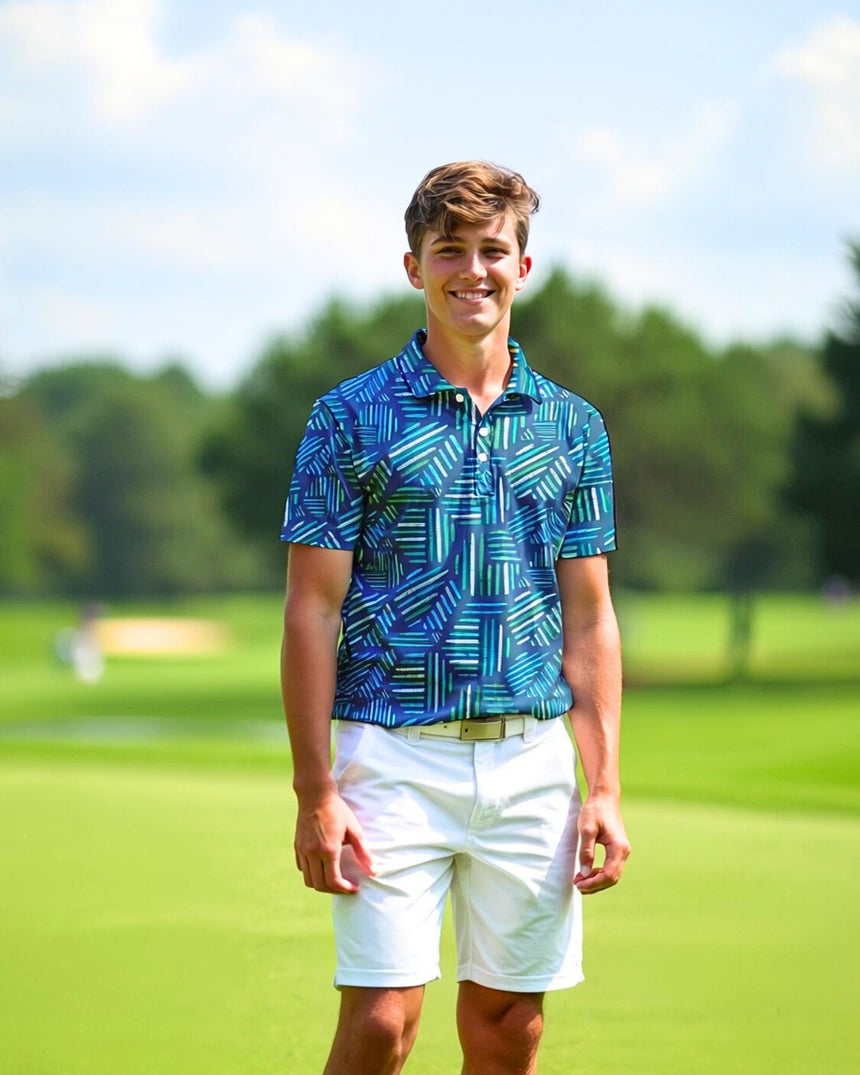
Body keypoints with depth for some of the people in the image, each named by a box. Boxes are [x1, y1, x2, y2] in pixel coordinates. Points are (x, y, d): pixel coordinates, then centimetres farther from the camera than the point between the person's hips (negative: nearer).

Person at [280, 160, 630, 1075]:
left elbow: (588, 617, 12)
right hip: (396, 755, -3)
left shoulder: (571, 426, 10)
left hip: (533, 760, 3)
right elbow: (312, 611, -2)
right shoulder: (353, 416, 0)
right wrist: (317, 794, -9)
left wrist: (604, 788, 4)